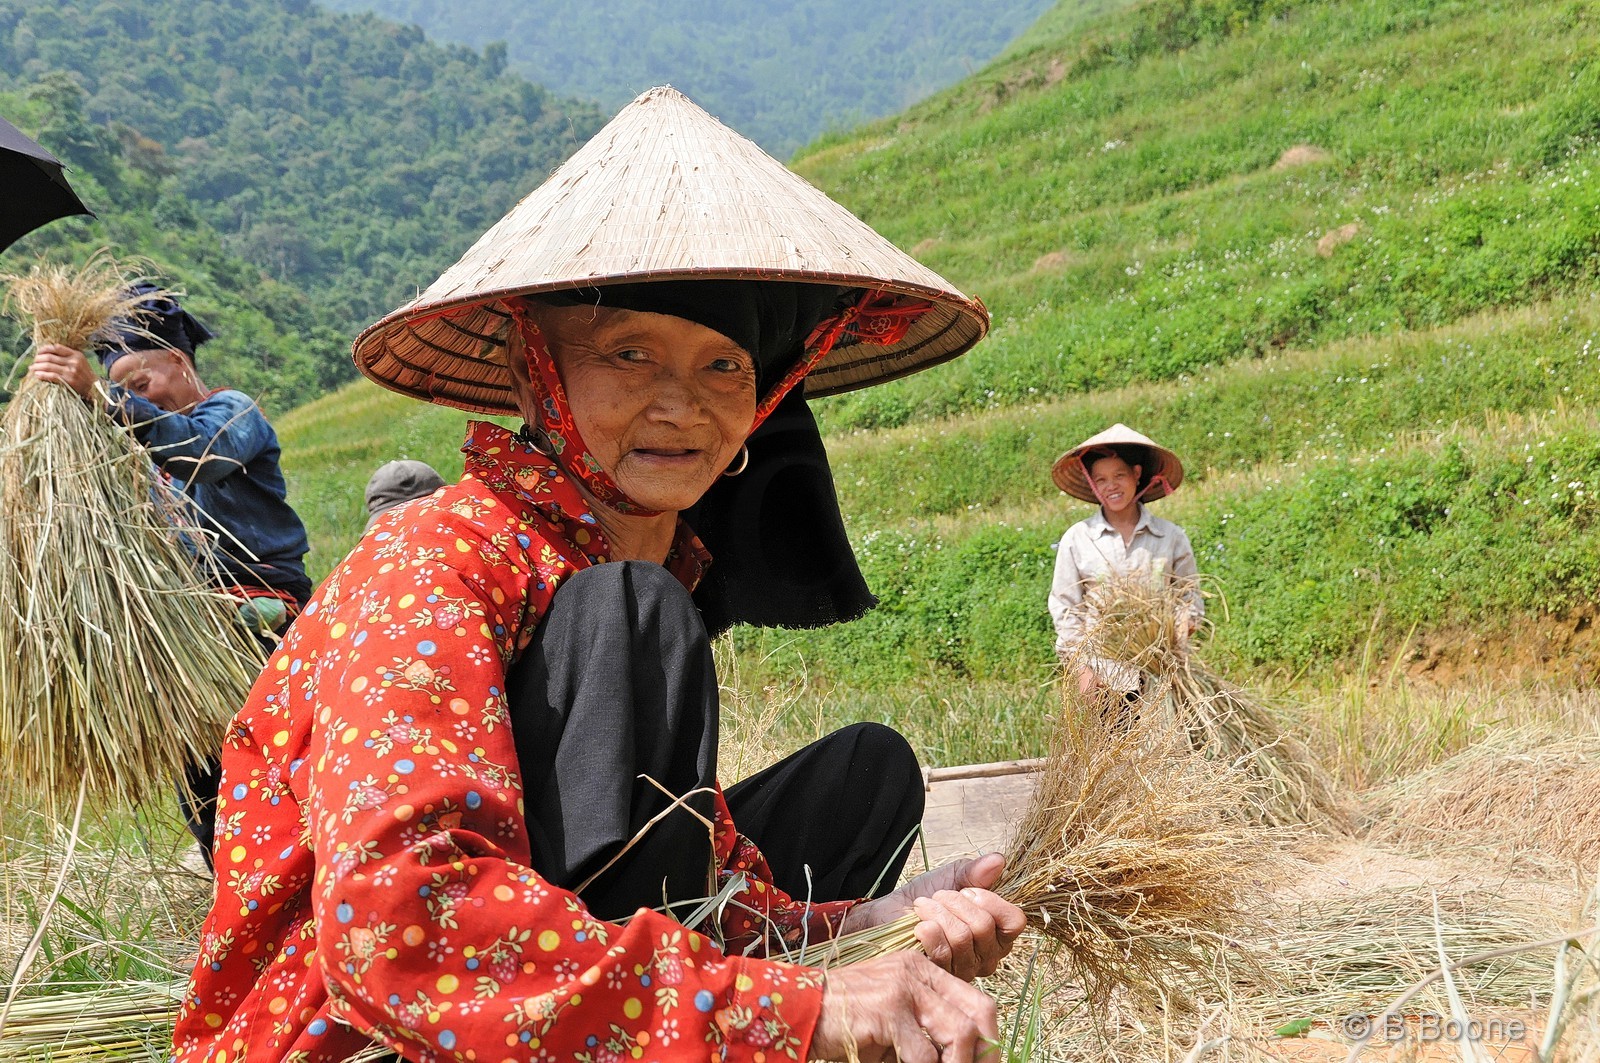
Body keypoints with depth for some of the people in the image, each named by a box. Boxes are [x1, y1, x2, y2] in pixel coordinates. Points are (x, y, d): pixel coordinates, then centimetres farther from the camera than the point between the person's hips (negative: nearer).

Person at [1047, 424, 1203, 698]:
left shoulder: (1172, 537, 7)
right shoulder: (1077, 539, 4)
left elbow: (1191, 597, 12)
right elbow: (1065, 608, 5)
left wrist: (1182, 629, -9)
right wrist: (1082, 668, -3)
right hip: (1101, 673, -1)